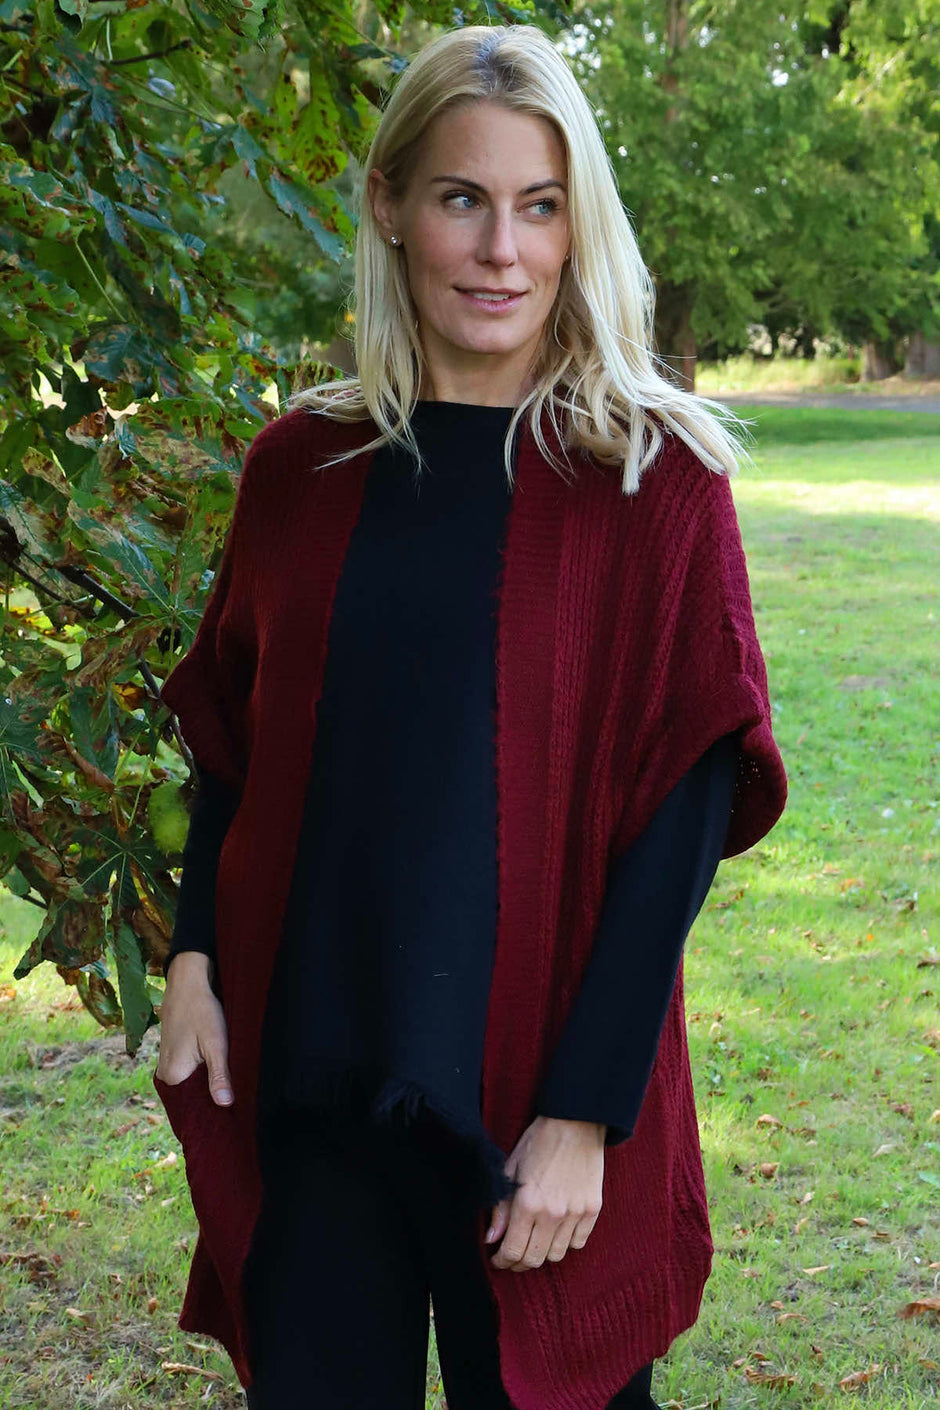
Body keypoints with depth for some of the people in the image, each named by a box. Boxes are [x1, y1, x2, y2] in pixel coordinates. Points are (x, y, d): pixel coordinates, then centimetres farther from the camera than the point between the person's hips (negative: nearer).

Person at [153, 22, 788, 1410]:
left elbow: (684, 815, -9)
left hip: (533, 1086, -2)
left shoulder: (655, 478, -6)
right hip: (305, 1076, 3)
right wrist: (196, 956, -1)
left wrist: (584, 1113, -13)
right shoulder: (300, 465, 4)